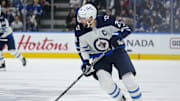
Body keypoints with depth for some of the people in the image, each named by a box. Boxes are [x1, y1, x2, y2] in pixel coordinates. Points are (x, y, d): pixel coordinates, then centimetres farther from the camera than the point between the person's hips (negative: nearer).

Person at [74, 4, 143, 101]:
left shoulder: (106, 21, -22)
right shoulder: (80, 30, -12)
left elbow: (126, 29, -11)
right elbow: (82, 48, 2)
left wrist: (117, 36, -28)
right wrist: (86, 63, -7)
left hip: (116, 50, -2)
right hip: (99, 56, 2)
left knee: (128, 78, -13)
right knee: (104, 80, -21)